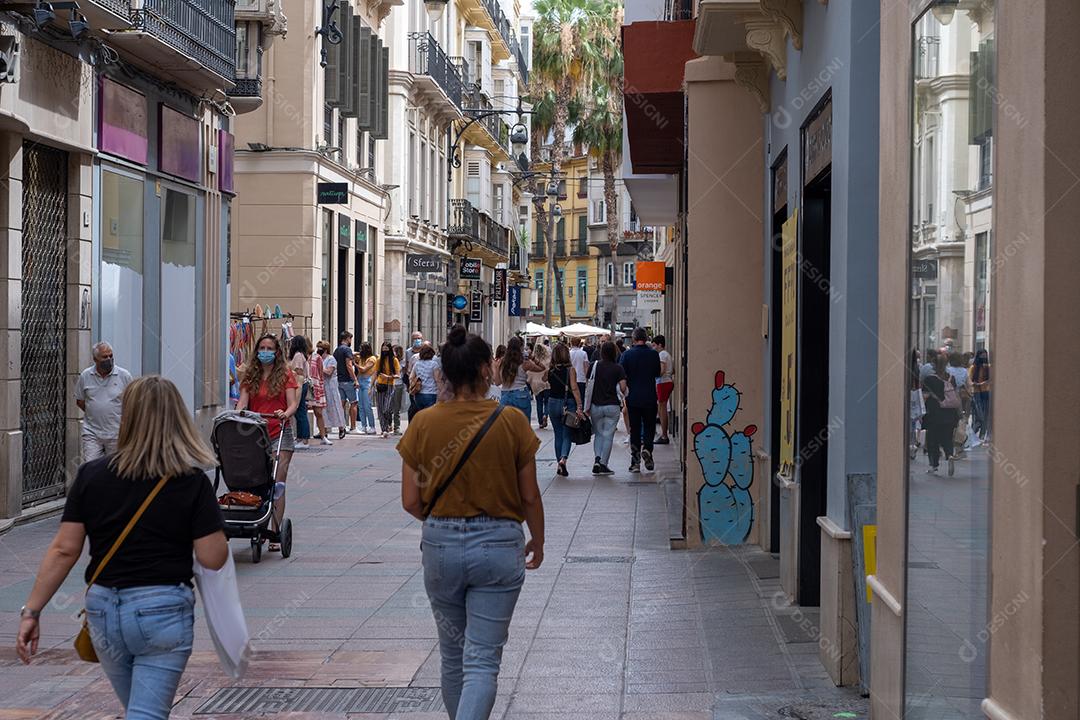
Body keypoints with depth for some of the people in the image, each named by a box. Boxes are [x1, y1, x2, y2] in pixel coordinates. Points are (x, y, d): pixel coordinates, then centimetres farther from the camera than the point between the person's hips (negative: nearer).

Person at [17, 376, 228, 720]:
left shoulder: (91, 475, -1)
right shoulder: (192, 483, -8)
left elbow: (64, 550, -3)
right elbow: (213, 558, -9)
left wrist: (31, 611, 2)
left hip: (103, 608, 4)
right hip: (162, 608, -4)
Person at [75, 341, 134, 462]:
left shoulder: (124, 376, -4)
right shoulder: (85, 376, 1)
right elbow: (79, 401, 12)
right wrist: (94, 414, 6)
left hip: (116, 434, 0)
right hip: (91, 432, 0)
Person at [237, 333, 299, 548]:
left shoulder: (285, 375, 5)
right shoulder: (250, 375, 12)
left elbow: (293, 403, -2)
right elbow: (243, 402, 2)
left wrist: (285, 414, -24)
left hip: (279, 433, -3)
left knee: (277, 485, -7)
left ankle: (275, 533, -8)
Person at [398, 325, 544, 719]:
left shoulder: (424, 423, -4)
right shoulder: (512, 422, -9)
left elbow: (411, 502, -1)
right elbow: (530, 497, -1)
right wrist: (537, 541, 16)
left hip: (440, 543, 2)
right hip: (499, 544, -2)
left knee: (453, 656, 20)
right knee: (482, 661, -1)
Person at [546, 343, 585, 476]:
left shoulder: (549, 370, -3)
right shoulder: (570, 370, -10)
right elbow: (574, 389, -14)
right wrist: (579, 407, -15)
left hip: (553, 403, 3)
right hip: (568, 404, -3)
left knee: (558, 434, 15)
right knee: (567, 434, 4)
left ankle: (560, 463, 17)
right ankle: (563, 459, -19)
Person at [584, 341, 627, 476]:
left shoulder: (594, 366, 0)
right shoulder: (618, 368, -5)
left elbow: (588, 387, -1)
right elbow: (623, 387, -12)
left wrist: (587, 407, 4)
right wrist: (625, 394, 12)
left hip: (596, 405, 2)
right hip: (612, 406, -2)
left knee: (598, 434, 15)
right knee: (608, 435, 4)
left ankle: (597, 459, -4)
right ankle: (603, 464, 0)